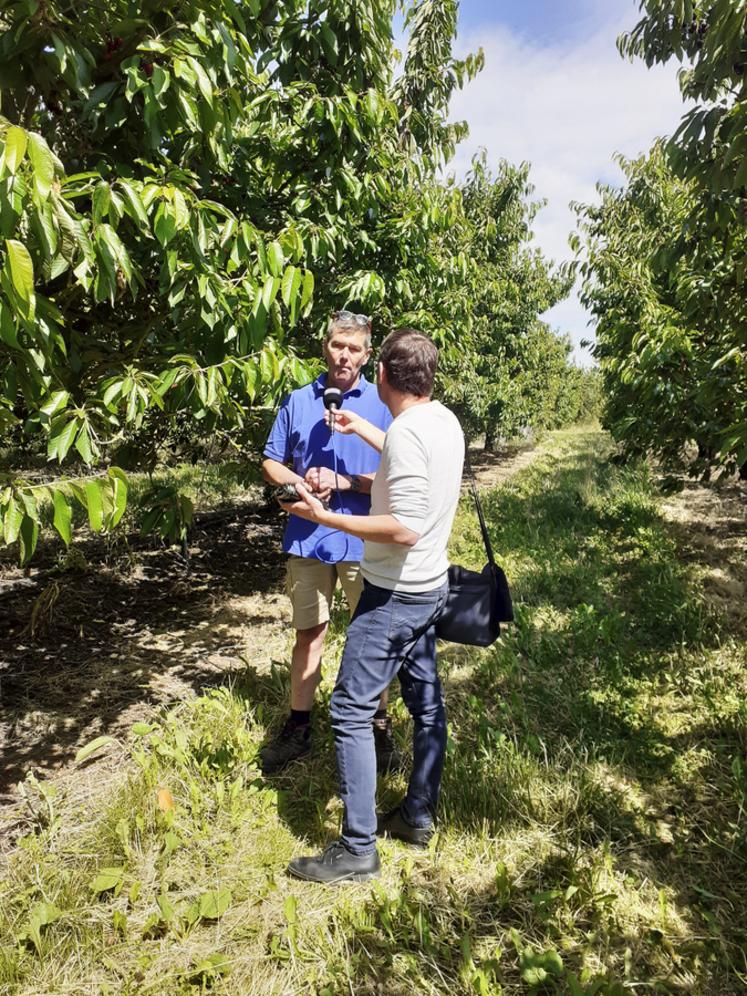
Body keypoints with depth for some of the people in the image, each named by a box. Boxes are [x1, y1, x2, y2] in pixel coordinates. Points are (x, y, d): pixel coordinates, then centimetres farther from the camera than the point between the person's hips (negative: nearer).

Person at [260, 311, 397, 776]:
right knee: (309, 632, 14)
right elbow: (271, 463, 9)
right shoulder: (298, 401, 6)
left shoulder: (383, 404, -3)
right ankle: (299, 729, 29)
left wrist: (346, 482, -17)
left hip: (364, 540, -2)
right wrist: (301, 483, -11)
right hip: (308, 536, 3)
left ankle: (380, 728, 29)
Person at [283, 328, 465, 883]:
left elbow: (404, 529, -29)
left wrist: (325, 518, -23)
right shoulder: (445, 420, 5)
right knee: (426, 702, 17)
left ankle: (358, 849, 9)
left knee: (352, 710, -1)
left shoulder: (407, 431, -23)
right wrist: (359, 428, 33)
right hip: (430, 586, 10)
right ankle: (419, 816, 34)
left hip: (395, 593, -10)